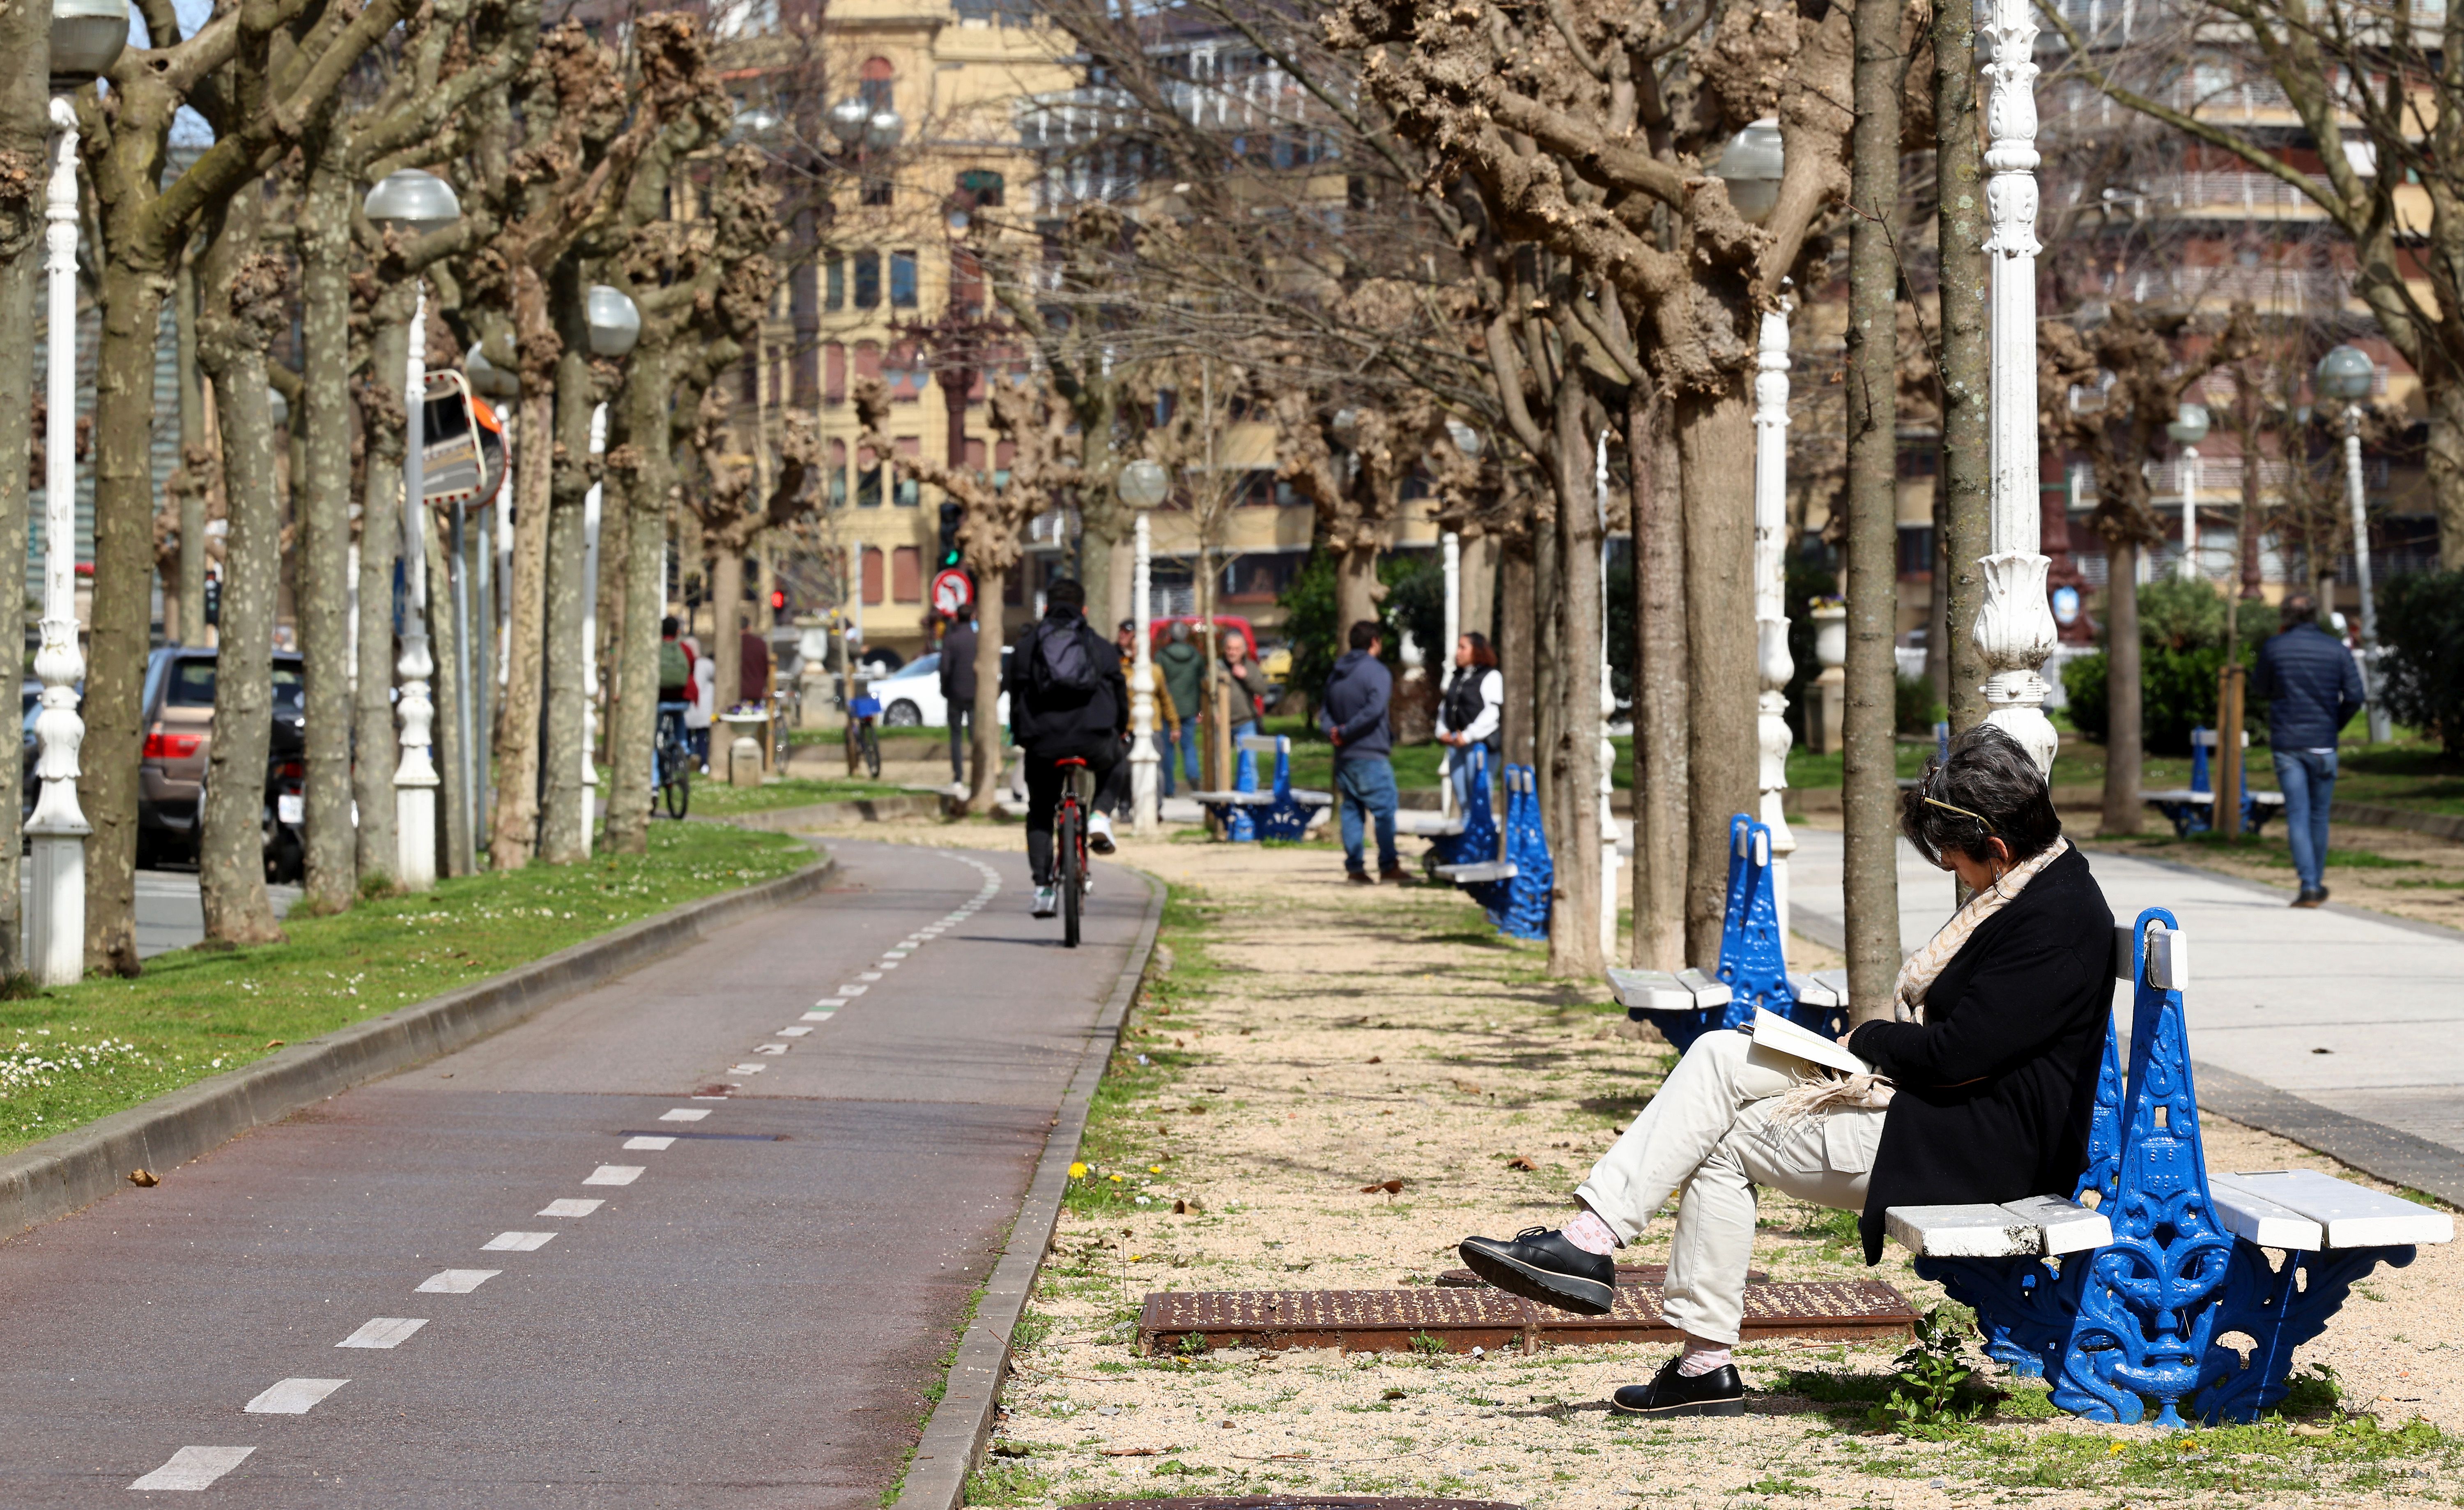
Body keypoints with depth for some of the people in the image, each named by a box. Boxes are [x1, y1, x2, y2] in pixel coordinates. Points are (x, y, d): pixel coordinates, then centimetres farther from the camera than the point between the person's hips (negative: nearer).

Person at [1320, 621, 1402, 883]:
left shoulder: (1336, 675, 14)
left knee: (1351, 810, 10)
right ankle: (1388, 866, -2)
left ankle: (1354, 867, 7)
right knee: (1384, 809, -1)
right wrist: (1346, 732, -16)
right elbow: (1374, 709, -23)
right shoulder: (1377, 672, -11)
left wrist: (1334, 731, -4)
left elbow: (1324, 711, 13)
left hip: (1343, 755, 7)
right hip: (1370, 755, -7)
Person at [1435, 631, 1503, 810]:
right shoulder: (1457, 678, 20)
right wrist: (1442, 731, 4)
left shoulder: (1491, 676, -3)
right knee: (1462, 800, 6)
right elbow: (1444, 706, 22)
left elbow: (1492, 713, -12)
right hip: (1455, 744, 7)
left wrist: (1468, 736, -16)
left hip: (1479, 743, -7)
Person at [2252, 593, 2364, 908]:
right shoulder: (2337, 649, 0)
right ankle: (2318, 883, 24)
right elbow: (2354, 696, -5)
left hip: (2286, 743, -1)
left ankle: (2308, 885, -13)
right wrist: (2336, 726, 10)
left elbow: (2260, 688, 11)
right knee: (2319, 816, 14)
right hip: (2323, 744, 1)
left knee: (2297, 815, -2)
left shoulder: (2274, 647, -3)